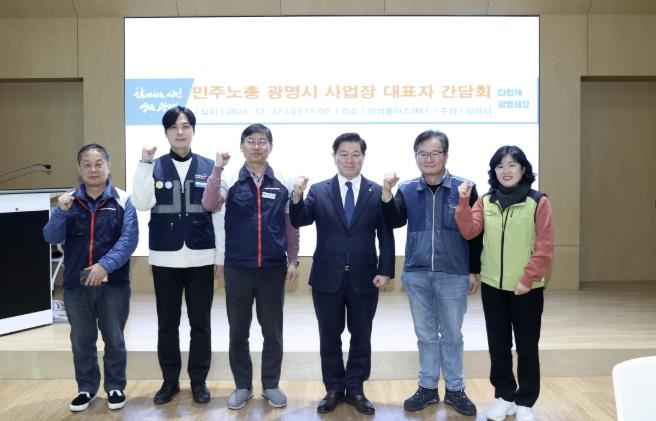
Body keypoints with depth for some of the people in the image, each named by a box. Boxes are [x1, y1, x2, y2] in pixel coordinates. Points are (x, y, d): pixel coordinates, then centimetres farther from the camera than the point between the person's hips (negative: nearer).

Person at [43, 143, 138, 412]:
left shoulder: (122, 201, -4)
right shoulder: (69, 201, 5)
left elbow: (129, 239, -12)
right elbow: (52, 238, -2)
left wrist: (105, 265, -23)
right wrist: (61, 211, -19)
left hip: (114, 283, -2)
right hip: (76, 284, 3)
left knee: (114, 339, 10)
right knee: (81, 340, 14)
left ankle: (115, 387, 27)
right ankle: (86, 388, 31)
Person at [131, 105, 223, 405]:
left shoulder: (209, 167, 2)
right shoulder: (155, 167, 3)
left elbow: (218, 215, 2)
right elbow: (141, 204, -12)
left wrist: (220, 256, 1)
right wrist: (144, 164, -16)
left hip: (201, 257, 0)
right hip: (165, 257, 1)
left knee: (200, 323, 7)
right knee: (167, 323, 10)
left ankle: (199, 381, 22)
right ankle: (170, 381, 26)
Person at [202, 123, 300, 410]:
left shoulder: (283, 184, 3)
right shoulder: (230, 181, 1)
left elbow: (291, 226, 6)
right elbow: (209, 204, -16)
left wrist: (293, 260, 2)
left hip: (273, 268, 0)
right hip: (237, 268, 0)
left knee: (272, 331, 9)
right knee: (238, 331, 9)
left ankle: (271, 385, 25)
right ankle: (242, 385, 25)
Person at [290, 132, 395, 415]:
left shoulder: (377, 192, 1)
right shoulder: (319, 190, 1)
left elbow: (386, 236, 0)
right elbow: (299, 221, -10)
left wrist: (386, 271, -7)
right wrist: (296, 196, -28)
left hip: (364, 279, 0)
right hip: (327, 278, 0)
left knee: (361, 338, 11)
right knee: (329, 337, 11)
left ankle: (355, 389, 27)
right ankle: (334, 389, 26)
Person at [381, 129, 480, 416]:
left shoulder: (464, 188, -3)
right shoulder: (407, 190, 2)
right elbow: (395, 222, -10)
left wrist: (474, 271, 0)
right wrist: (386, 193, -24)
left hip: (454, 275, -2)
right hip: (416, 275, 2)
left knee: (452, 336, 11)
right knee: (425, 335, 14)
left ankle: (455, 390, 26)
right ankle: (428, 388, 27)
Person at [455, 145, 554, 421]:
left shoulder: (538, 202, -8)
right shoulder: (485, 201, 3)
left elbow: (545, 248, -9)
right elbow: (469, 232, -10)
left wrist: (527, 279, -14)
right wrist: (464, 202, -20)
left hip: (526, 289, -3)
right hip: (492, 287, 3)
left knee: (526, 347, 8)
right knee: (498, 346, 13)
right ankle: (504, 397, 29)